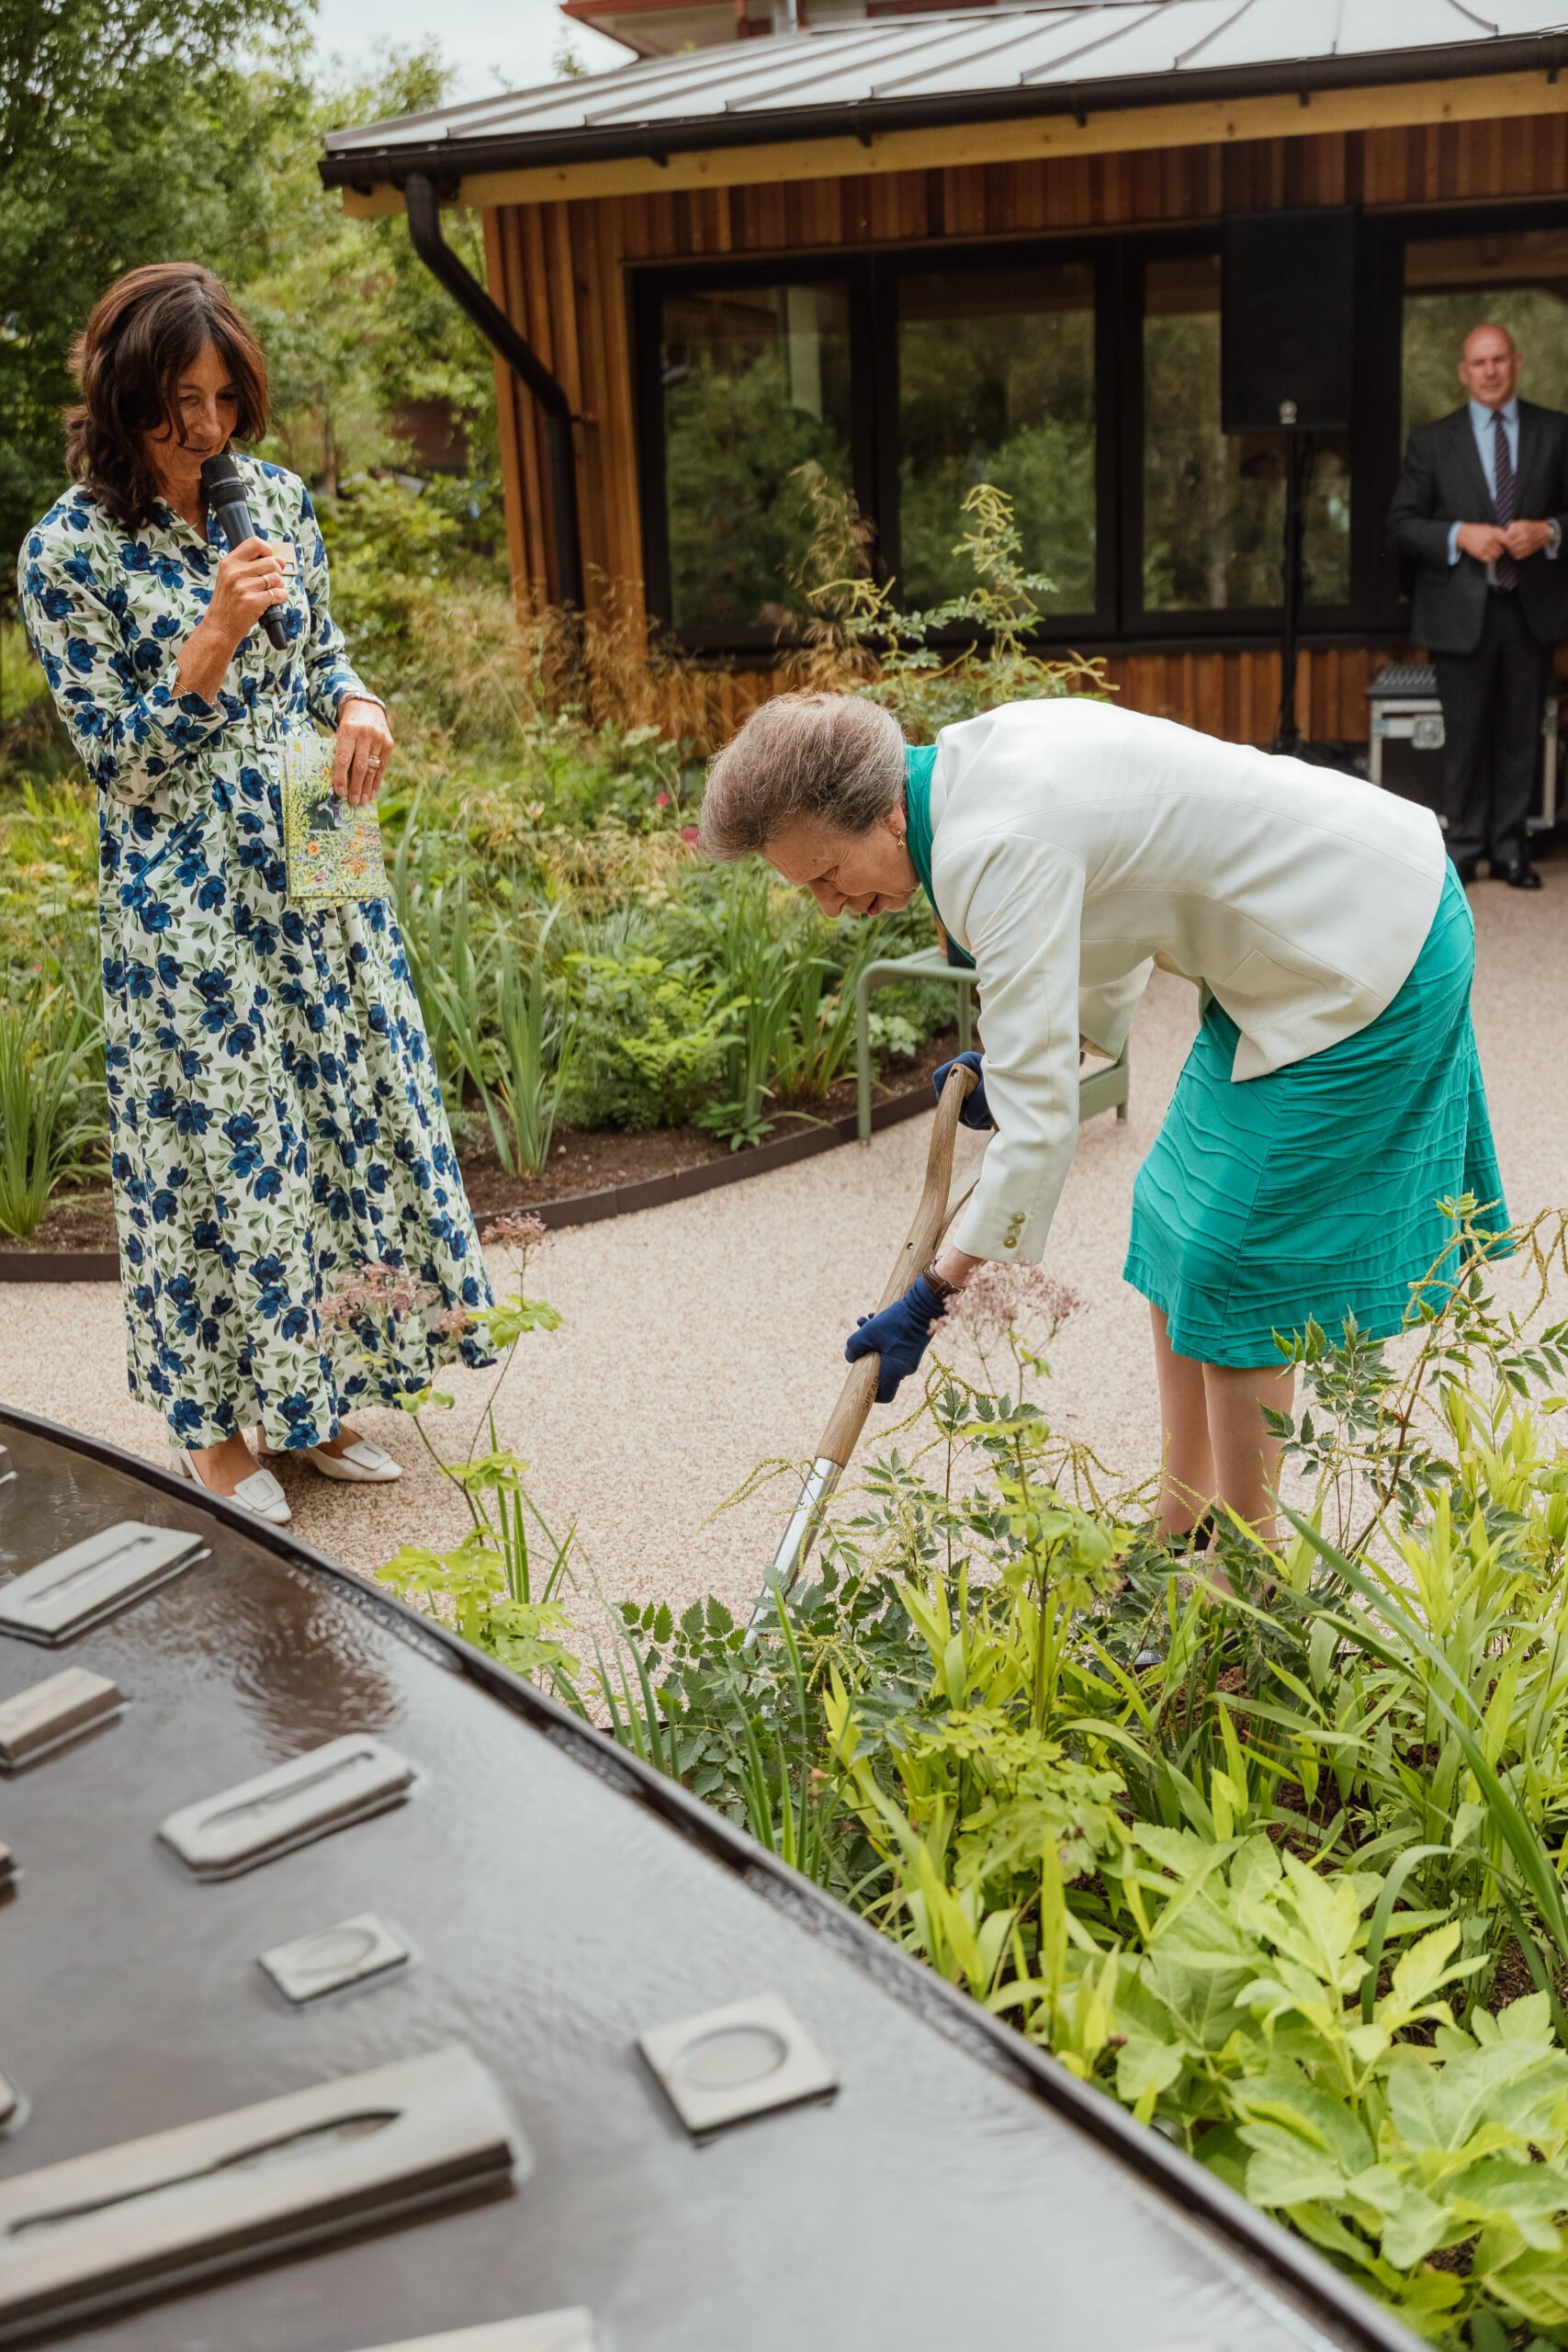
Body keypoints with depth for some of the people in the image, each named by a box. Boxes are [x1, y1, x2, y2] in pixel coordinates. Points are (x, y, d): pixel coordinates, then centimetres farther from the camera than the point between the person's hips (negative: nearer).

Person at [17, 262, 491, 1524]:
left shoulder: (274, 497, 5)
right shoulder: (67, 551, -11)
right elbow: (121, 756, -12)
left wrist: (356, 706, -6)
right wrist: (216, 634, -24)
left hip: (314, 865, 6)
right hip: (186, 894, -5)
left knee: (348, 1110, 10)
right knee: (218, 1140, 2)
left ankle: (313, 1394, 28)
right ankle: (216, 1424, 21)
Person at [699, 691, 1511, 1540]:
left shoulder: (995, 849, -28)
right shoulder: (979, 755, 1)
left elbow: (1038, 1119, -29)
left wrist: (934, 1295, -24)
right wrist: (1005, 1062, 18)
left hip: (1363, 958, -10)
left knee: (1229, 1266, -4)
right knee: (1176, 1231, 14)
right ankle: (1181, 1541, 25)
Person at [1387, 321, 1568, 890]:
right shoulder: (1432, 441, 4)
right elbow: (1401, 523, 0)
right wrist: (1460, 535, -15)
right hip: (1462, 610, -1)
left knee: (1521, 735, 6)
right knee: (1466, 735, 5)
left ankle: (1510, 848, 16)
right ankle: (1465, 846, 16)